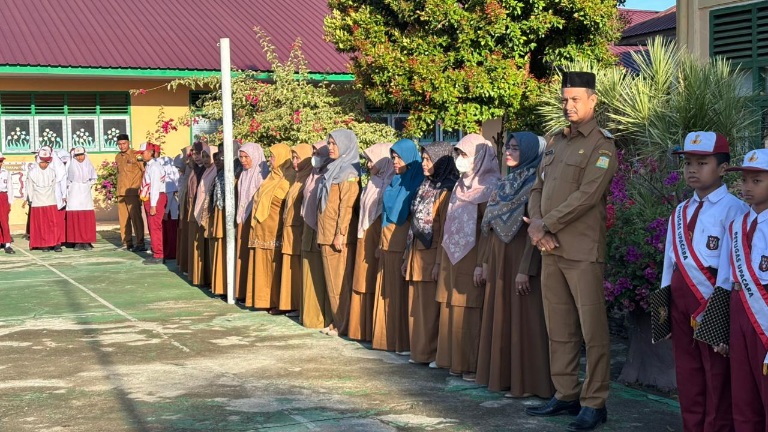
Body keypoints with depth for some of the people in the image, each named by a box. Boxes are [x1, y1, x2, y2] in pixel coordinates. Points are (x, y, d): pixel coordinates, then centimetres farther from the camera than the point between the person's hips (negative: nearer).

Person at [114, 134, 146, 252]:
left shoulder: (136, 155, -5)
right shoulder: (118, 157, 15)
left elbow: (144, 171, -7)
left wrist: (141, 187, -11)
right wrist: (120, 187, 18)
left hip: (133, 192, -7)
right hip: (121, 192, 7)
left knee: (135, 217, -8)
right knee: (123, 218, 7)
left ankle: (140, 243, -7)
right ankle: (127, 242, 13)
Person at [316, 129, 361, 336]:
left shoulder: (349, 172, -9)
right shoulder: (333, 169, 17)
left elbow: (347, 205, -16)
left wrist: (340, 234, -20)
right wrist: (322, 233, 17)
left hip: (338, 235, -9)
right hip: (326, 234, 9)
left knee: (340, 281, -5)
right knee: (331, 280, 10)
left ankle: (344, 325, 0)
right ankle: (337, 321, 16)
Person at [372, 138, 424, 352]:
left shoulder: (416, 182, -7)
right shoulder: (395, 182, 17)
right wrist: (381, 242, 14)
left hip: (403, 244, -8)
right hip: (387, 243, 8)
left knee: (403, 292, -7)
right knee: (387, 292, 8)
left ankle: (405, 341, -3)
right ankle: (389, 337, 14)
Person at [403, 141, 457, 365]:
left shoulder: (446, 191, -10)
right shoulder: (425, 187, 15)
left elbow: (446, 229, -14)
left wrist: (439, 262, -18)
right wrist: (408, 256, 13)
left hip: (432, 255, -8)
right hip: (417, 254, 8)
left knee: (432, 306, -4)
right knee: (417, 305, 10)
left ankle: (435, 352, 3)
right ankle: (419, 350, 17)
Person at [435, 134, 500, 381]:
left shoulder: (489, 187, -8)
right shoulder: (461, 186, 16)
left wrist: (481, 264, -19)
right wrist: (441, 260, 16)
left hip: (471, 257, -8)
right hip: (452, 256, 8)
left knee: (471, 312, -6)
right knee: (453, 310, 8)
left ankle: (474, 365, -2)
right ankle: (456, 361, 14)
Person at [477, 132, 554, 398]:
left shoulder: (534, 185, -12)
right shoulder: (508, 183, 14)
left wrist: (524, 269, -22)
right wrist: (487, 260, 15)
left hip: (519, 259, -9)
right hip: (500, 259, 9)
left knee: (522, 319, -5)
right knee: (500, 316, 12)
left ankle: (526, 382, 1)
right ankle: (503, 375, 20)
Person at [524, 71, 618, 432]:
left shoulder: (602, 145, -5)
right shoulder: (556, 141, 17)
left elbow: (585, 196, -15)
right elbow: (538, 188, 15)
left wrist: (545, 225, -13)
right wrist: (535, 224, -4)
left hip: (583, 252, -7)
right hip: (551, 249, 7)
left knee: (593, 330, -3)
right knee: (559, 330, 12)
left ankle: (594, 403, 4)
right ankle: (565, 395, 21)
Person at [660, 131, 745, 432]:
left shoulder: (733, 209, -10)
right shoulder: (680, 212, 13)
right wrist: (665, 303, 14)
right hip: (681, 297, 7)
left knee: (717, 379, 2)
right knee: (687, 376, 15)